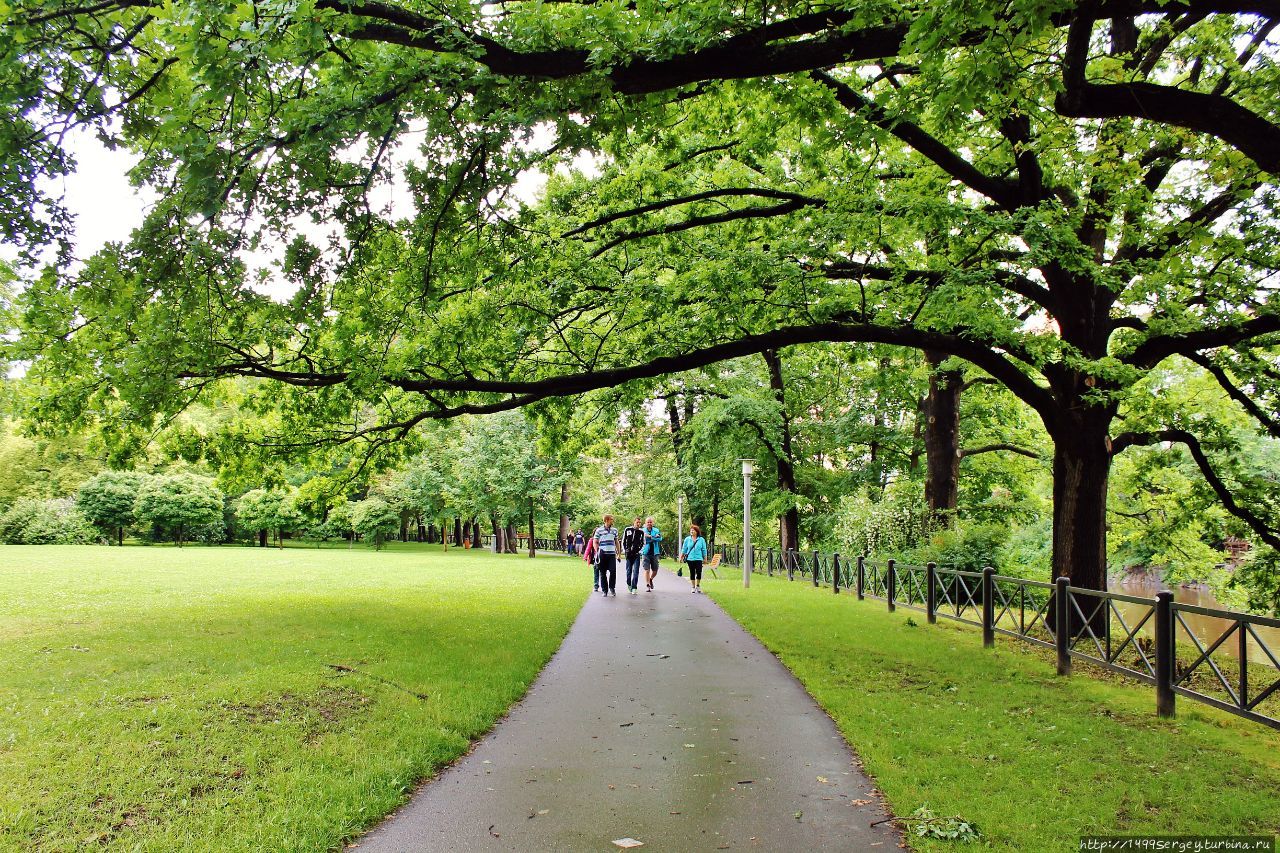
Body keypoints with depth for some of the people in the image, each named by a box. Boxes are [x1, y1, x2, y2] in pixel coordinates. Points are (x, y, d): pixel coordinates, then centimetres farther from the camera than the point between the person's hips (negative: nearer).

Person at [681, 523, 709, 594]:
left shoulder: (701, 540, 2)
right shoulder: (687, 539, 4)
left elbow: (704, 550, 7)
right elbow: (684, 549, 9)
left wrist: (705, 559, 7)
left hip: (698, 559, -1)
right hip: (690, 558, 1)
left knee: (699, 572, -9)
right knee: (692, 573, 6)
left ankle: (698, 586, 11)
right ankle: (693, 587, 16)